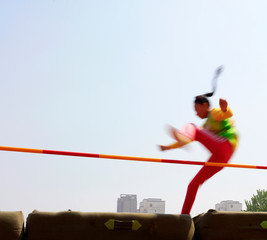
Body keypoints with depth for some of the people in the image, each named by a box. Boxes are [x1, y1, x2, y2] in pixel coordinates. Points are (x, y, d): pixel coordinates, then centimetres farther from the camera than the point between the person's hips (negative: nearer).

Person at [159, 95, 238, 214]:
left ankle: (181, 136, -58)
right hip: (219, 158, 9)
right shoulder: (207, 125, 34)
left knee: (191, 128, -20)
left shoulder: (215, 113, 7)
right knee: (193, 185, 10)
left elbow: (229, 113, -17)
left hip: (224, 148, -9)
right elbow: (190, 139, 40)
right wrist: (168, 147, 40)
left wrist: (224, 108, -43)